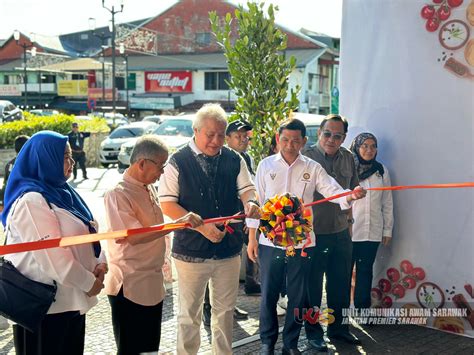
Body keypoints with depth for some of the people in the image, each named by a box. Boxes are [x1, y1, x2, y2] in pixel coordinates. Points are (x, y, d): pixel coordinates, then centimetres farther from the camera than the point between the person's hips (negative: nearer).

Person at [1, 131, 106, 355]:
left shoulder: (61, 192, 11)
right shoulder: (30, 201, -19)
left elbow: (87, 233, 13)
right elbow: (52, 254, -23)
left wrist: (99, 264, -5)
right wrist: (89, 282, -15)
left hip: (71, 298, 9)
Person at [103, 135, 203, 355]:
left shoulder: (149, 189, 9)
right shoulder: (118, 194, -18)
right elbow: (134, 236, -28)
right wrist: (179, 223, -29)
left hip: (152, 284, 9)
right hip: (130, 286, -8)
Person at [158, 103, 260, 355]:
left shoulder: (234, 160, 3)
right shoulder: (178, 162, -8)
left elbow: (246, 189, 3)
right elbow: (167, 204, -11)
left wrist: (250, 202, -23)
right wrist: (202, 226, -20)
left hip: (228, 248, 3)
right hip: (191, 250, -3)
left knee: (225, 310, 16)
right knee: (189, 314, 10)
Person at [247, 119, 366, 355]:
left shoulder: (312, 168, 0)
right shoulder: (266, 165, 0)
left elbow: (333, 191, -10)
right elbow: (256, 203, 2)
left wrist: (350, 196, -33)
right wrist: (252, 238, 2)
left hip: (301, 242, 1)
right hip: (270, 241, 0)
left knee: (298, 296, 10)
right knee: (269, 294, 9)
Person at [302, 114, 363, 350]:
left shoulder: (348, 158, 5)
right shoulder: (306, 157, -13)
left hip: (341, 234, 6)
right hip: (313, 233, -5)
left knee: (341, 284, 16)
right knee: (312, 287, 7)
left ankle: (338, 327, 33)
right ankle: (313, 332, 21)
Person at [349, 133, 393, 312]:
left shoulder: (381, 171, 7)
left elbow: (387, 203, 11)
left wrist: (387, 229, 9)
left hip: (372, 232, 3)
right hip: (348, 230, -3)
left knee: (365, 271, 11)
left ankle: (362, 308, 21)